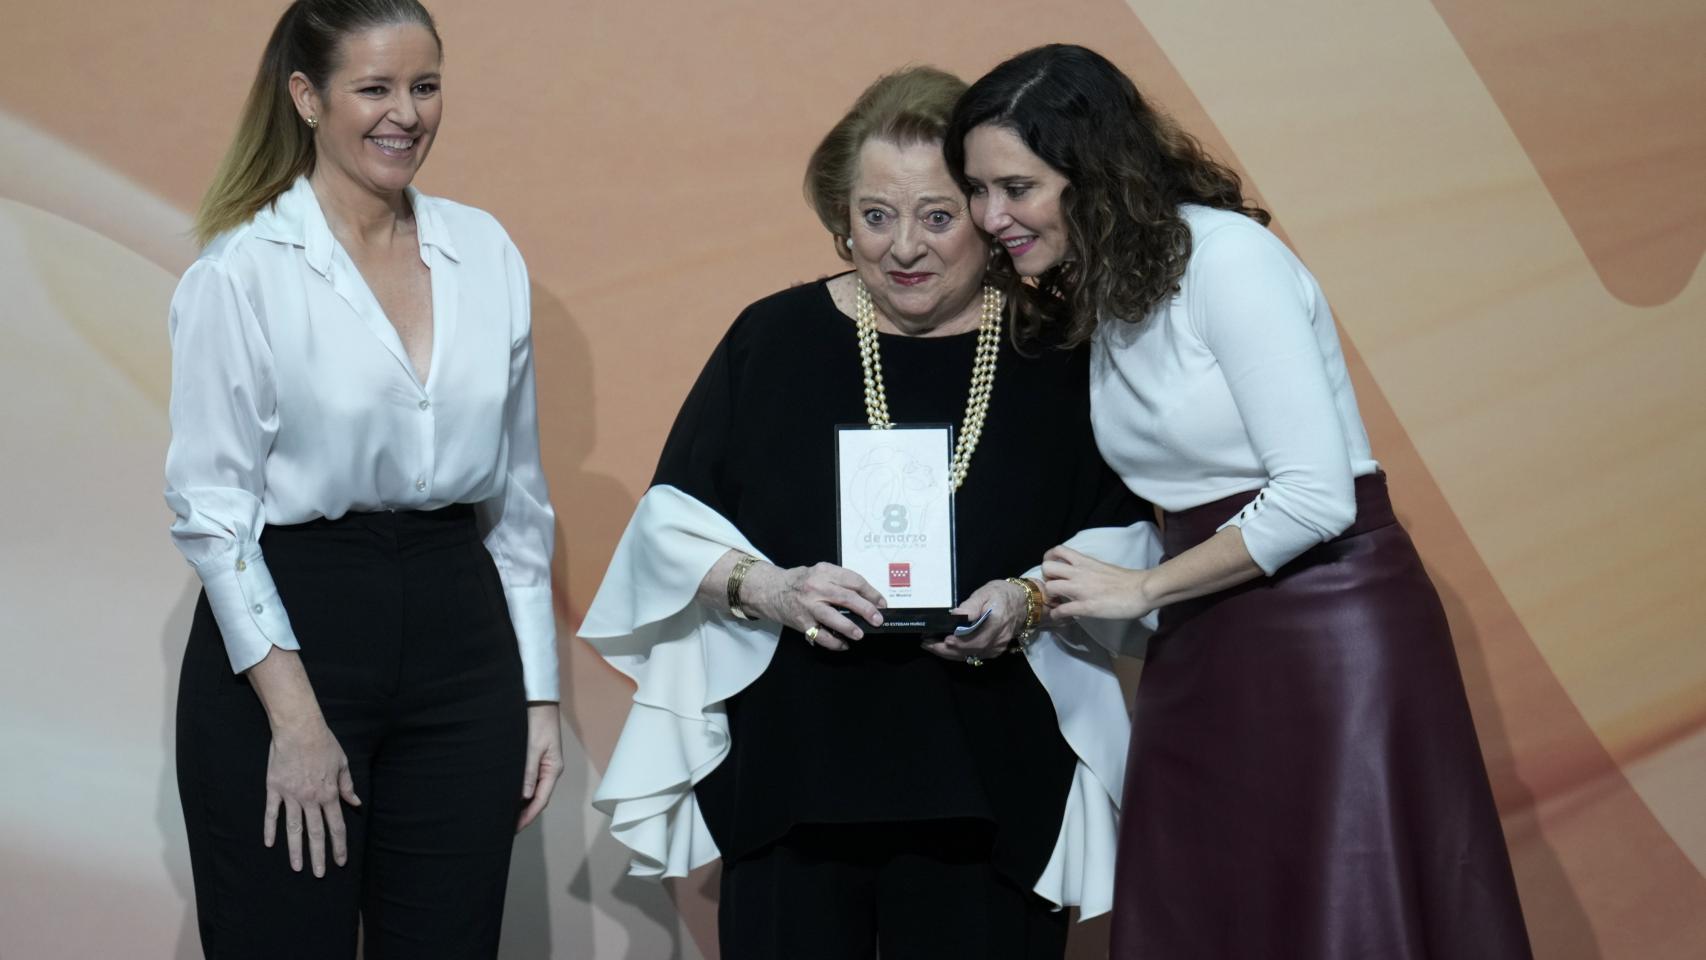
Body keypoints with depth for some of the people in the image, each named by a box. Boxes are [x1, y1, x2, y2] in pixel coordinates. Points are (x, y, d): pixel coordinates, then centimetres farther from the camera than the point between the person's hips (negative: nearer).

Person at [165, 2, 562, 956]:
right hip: (287, 634, -4)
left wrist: (538, 690, 9)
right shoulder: (242, 270, -6)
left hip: (459, 636, 4)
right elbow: (211, 507, -9)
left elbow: (518, 492, 12)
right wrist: (295, 714, -14)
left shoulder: (486, 252, 7)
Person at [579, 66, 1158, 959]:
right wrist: (770, 589, -14)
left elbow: (1126, 540, 5)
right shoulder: (776, 338, 3)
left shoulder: (1055, 354, 2)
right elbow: (672, 516, 5)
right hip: (790, 775, 0)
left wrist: (1031, 600, -14)